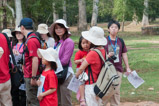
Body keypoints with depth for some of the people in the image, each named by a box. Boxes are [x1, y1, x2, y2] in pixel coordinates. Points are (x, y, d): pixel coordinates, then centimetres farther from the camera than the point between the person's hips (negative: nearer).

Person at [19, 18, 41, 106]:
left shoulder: (31, 41, -19)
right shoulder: (32, 38, 13)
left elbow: (35, 59, -25)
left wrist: (33, 77, -22)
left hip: (31, 76, -10)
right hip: (29, 75, 10)